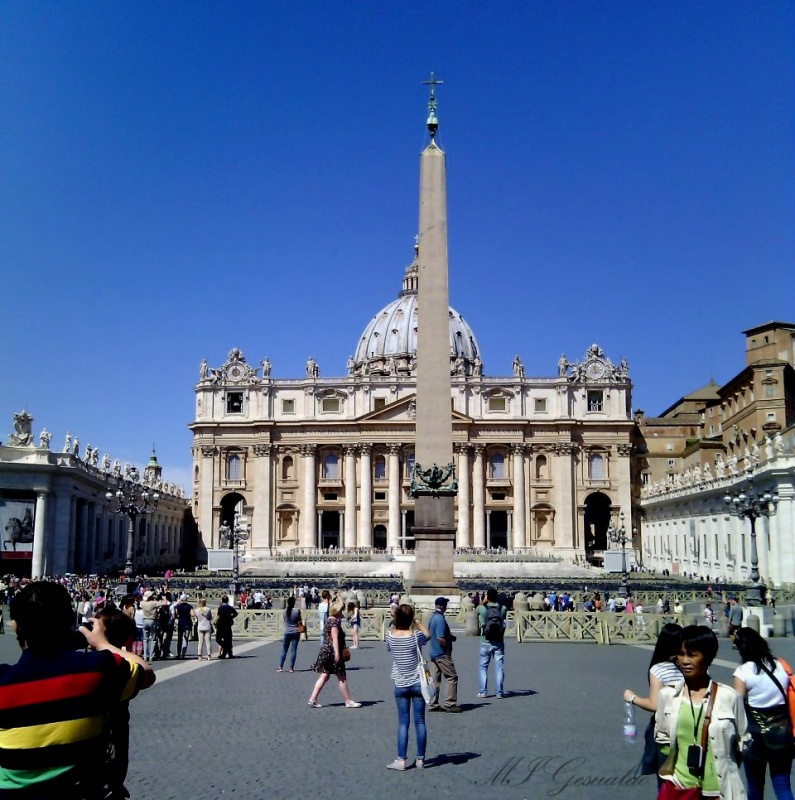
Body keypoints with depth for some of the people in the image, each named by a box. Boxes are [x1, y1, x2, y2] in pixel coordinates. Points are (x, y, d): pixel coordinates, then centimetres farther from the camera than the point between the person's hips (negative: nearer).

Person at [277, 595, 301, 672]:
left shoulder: (285, 611, -5)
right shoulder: (297, 610, -12)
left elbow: (284, 619, 9)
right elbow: (299, 621, -4)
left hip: (287, 633, 2)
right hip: (295, 632, -2)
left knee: (284, 650, 10)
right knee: (293, 650, 3)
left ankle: (280, 667, 9)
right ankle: (291, 668, 4)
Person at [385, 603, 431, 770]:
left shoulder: (390, 636, -9)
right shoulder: (415, 636, -14)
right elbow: (428, 635, 8)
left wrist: (393, 625, 10)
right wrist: (418, 622, 5)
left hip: (400, 685, 1)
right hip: (417, 683, -1)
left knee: (403, 722, 7)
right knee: (420, 721, 7)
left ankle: (401, 760, 6)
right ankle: (420, 759, 13)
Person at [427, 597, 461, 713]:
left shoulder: (433, 617, 10)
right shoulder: (440, 619, -19)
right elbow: (441, 639, -25)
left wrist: (450, 636, 12)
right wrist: (448, 649, -10)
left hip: (433, 652, 9)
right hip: (441, 654, -9)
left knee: (434, 679, 11)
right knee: (452, 677, 0)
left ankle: (433, 704, 13)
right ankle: (449, 703, 0)